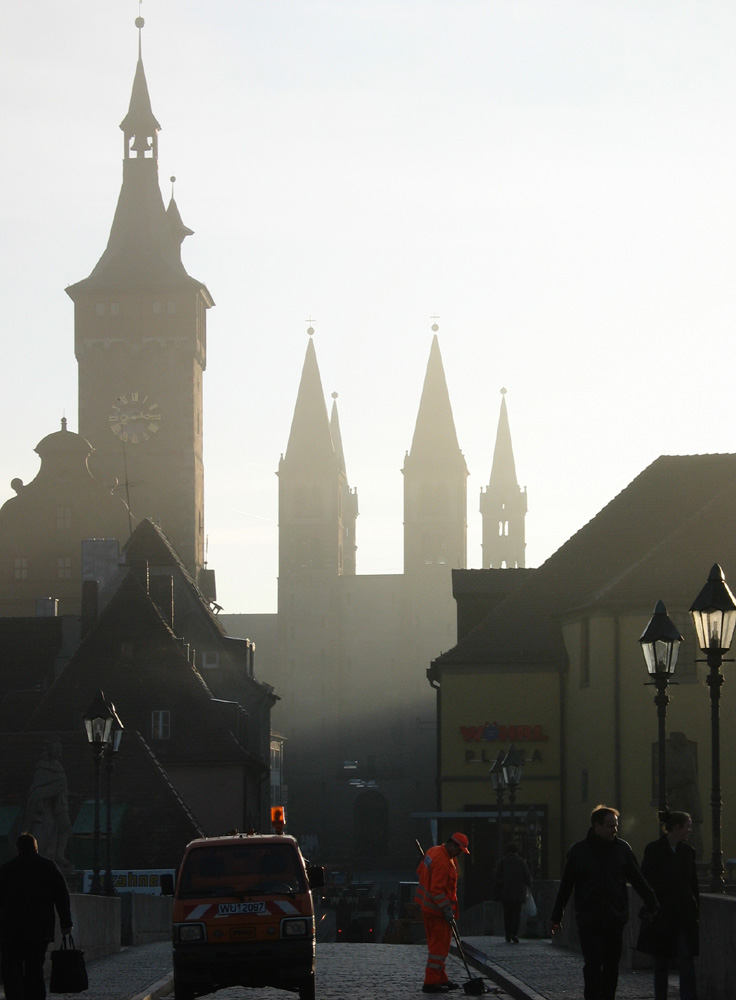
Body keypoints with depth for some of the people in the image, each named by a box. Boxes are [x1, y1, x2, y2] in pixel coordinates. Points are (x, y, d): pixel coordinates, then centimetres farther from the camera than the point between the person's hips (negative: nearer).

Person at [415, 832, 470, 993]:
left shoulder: (434, 852, 9)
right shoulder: (442, 862, -23)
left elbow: (420, 871, 22)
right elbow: (437, 889, -26)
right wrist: (446, 909, -25)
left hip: (427, 906, 11)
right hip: (437, 909, -11)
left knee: (436, 944, 17)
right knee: (440, 945, -6)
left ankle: (440, 979, 27)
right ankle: (431, 983, -5)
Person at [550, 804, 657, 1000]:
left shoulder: (622, 849, 4)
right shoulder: (578, 851, 0)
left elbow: (638, 880, 7)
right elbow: (566, 886, 6)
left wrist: (652, 905, 0)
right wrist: (557, 916, 7)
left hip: (614, 918, 2)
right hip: (588, 920, -2)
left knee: (611, 965, 7)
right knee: (593, 964, -10)